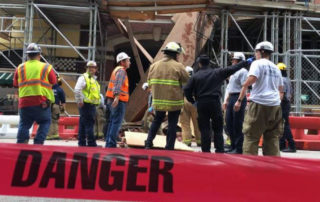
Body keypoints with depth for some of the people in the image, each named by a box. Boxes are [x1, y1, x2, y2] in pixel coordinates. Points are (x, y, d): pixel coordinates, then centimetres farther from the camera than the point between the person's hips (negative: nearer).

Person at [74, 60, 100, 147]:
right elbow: (77, 90, -17)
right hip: (86, 104, -9)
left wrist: (102, 104, 22)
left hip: (92, 105, 9)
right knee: (89, 124, -10)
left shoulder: (94, 79, 23)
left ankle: (82, 143, 15)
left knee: (83, 125, 11)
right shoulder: (83, 77, -5)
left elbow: (97, 93, 28)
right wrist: (80, 101, -18)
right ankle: (91, 143, -9)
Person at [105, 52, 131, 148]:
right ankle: (111, 144, -13)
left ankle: (108, 143, 14)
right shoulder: (121, 71, -8)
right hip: (119, 101, -10)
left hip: (112, 101, 10)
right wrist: (117, 97, -35)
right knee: (116, 123, -10)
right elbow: (118, 84, -23)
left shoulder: (116, 70, 22)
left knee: (112, 122, 12)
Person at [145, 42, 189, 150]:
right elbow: (188, 82, -7)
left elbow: (149, 83, 8)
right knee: (172, 124, 6)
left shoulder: (154, 65, 5)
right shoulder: (178, 66, -9)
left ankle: (148, 143, 15)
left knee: (157, 121, 20)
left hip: (158, 100, 5)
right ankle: (169, 147, 10)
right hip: (174, 101, -4)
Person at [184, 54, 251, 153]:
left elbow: (187, 90, -2)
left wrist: (192, 101, 11)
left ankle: (206, 152, 5)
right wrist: (246, 62, 15)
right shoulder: (218, 73, 3)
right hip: (215, 103, 0)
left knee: (204, 129, 4)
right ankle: (220, 151, 5)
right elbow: (233, 69, 6)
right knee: (218, 129, 8)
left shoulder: (195, 76, 2)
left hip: (201, 105, 0)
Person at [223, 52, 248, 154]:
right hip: (231, 98, 9)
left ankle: (238, 148, 0)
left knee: (237, 124, -6)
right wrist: (226, 100, 20)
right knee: (229, 123, 10)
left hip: (238, 98, -9)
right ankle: (233, 146, 19)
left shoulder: (243, 71, -6)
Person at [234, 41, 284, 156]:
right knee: (273, 138, 8)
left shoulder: (257, 64, -1)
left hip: (259, 104, -6)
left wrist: (239, 100, -13)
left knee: (251, 136, -2)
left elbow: (248, 83, -14)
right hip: (275, 105, 6)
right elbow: (281, 90, 22)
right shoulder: (276, 68, 20)